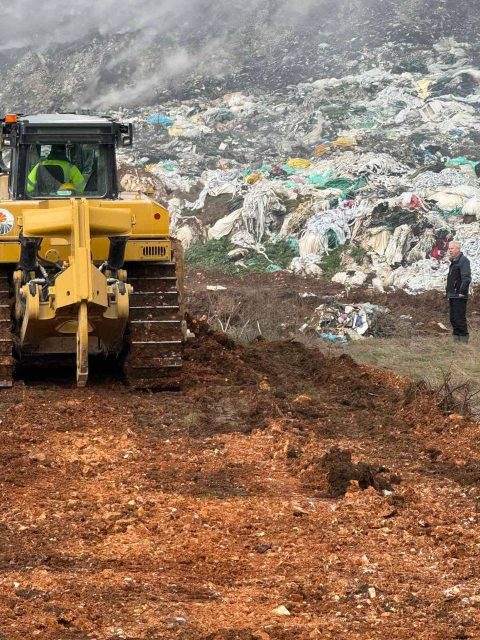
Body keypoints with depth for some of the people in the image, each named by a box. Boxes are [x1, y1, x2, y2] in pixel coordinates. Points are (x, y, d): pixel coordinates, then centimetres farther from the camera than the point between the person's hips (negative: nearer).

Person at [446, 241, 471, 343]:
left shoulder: (463, 261, -11)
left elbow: (466, 278, -19)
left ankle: (464, 340, -8)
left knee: (459, 318, -11)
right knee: (453, 319, 11)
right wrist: (449, 292, 18)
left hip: (459, 296, -10)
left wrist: (462, 292, -21)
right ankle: (456, 339, 15)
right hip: (452, 296, 10)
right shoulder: (454, 261, 19)